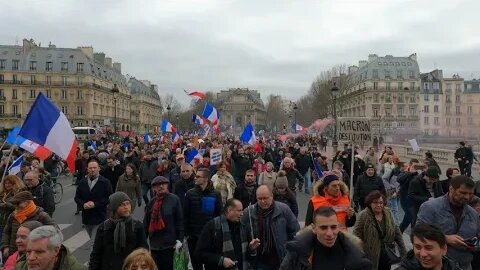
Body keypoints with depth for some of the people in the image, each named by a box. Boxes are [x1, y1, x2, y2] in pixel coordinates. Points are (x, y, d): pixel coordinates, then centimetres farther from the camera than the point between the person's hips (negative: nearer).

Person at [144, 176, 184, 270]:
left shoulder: (174, 199, -6)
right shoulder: (152, 202, 7)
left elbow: (180, 220, -7)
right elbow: (146, 222, 10)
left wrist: (180, 238, -11)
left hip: (169, 242, -4)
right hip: (155, 242, 4)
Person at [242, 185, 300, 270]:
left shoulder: (284, 209, -7)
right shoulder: (248, 212, -6)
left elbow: (295, 232, 1)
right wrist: (249, 245, -13)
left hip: (282, 260, 0)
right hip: (260, 262, 0)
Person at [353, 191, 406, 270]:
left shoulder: (388, 212, 0)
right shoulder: (363, 215, -14)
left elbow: (396, 232, 7)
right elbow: (356, 236, -13)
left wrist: (403, 251, 7)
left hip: (387, 254, 4)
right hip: (371, 255, -4)